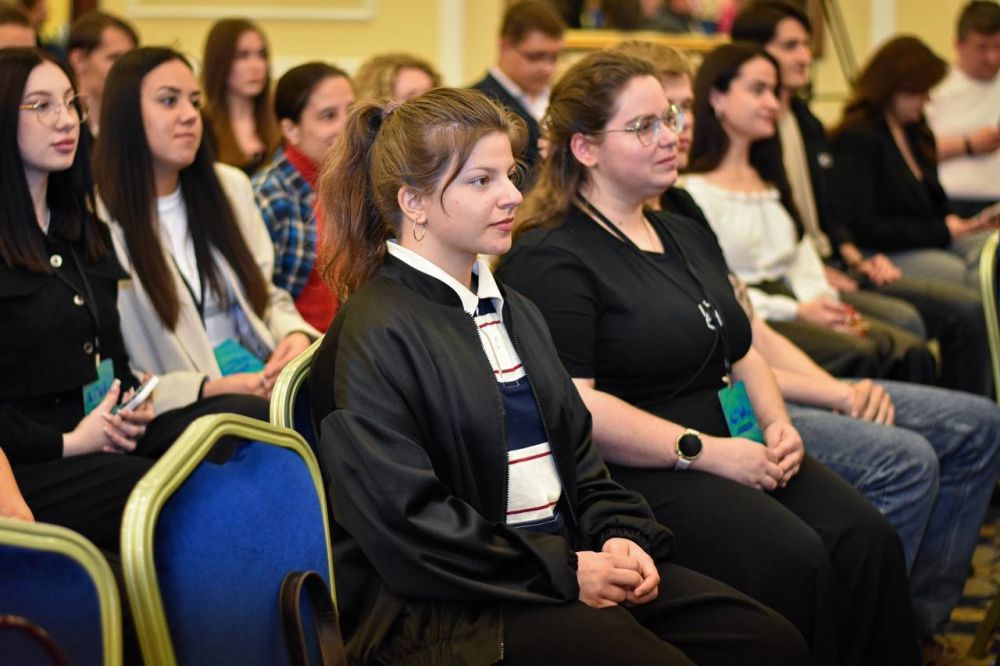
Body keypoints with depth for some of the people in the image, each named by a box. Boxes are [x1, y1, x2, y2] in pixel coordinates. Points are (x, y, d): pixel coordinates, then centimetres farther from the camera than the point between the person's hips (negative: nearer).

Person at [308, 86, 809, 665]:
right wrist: (561, 572, -15)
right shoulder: (375, 335, -9)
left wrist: (617, 533, 0)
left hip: (569, 558, 8)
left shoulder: (512, 310, 20)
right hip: (448, 611, -8)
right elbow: (404, 523, -16)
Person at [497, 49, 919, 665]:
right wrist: (702, 450, -18)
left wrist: (777, 424, 3)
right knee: (789, 559, -28)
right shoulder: (550, 259, -7)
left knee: (867, 539, -16)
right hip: (632, 470, -8)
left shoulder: (687, 236, 21)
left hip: (732, 449, 8)